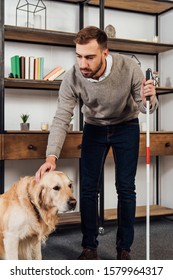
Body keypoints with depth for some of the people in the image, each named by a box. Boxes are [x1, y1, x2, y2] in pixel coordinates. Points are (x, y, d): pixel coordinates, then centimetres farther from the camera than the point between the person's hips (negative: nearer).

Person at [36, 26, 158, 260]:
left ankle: (124, 249, 10)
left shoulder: (129, 68, -29)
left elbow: (146, 107, -17)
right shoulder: (72, 78, -26)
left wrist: (149, 99, -42)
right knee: (88, 187, -3)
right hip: (94, 128, 1)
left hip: (126, 127, -1)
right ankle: (89, 248, 10)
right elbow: (61, 120, -24)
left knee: (125, 188, -4)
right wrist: (51, 156, -38)